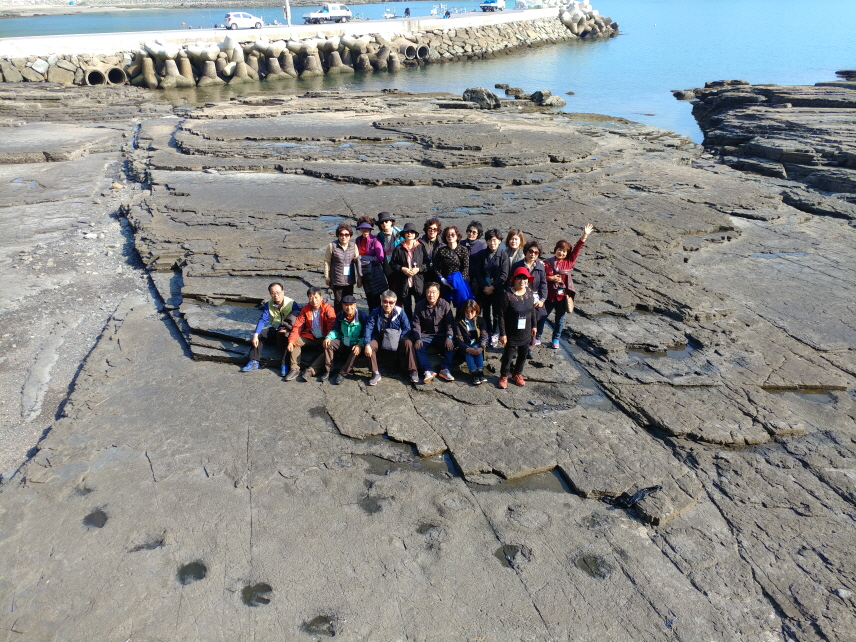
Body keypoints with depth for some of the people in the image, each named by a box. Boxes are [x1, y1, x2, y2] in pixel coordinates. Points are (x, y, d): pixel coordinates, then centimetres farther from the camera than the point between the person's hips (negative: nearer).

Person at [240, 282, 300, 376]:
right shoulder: (268, 304, -3)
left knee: (288, 338, -37)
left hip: (288, 332, -5)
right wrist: (255, 335, -22)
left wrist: (287, 330, -31)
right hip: (275, 330, 5)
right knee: (258, 334, -15)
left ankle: (284, 365, -35)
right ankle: (254, 362, -16)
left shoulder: (291, 304, -16)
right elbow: (262, 320, -9)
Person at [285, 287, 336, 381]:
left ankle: (311, 370, -32)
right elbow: (298, 326, -3)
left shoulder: (328, 309, -12)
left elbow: (332, 326, -21)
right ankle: (295, 369, -19)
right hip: (310, 337, 4)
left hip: (323, 338, -4)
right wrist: (291, 341, -17)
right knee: (295, 342, -16)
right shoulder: (306, 309, 1)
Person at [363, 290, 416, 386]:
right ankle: (375, 373, -20)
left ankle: (412, 371, -17)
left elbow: (407, 328, -14)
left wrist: (398, 338, -28)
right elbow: (368, 328, -20)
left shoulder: (400, 312, -15)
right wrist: (367, 344, -33)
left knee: (408, 343, -27)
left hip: (397, 340, 0)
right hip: (380, 340, 0)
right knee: (371, 345, -29)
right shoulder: (375, 313, -14)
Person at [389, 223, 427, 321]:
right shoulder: (399, 248, 2)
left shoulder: (420, 247, 2)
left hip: (418, 283, -1)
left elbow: (427, 263, 3)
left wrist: (418, 269, -12)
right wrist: (402, 269, -11)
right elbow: (392, 263, 4)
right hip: (403, 282, 1)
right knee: (407, 307, 10)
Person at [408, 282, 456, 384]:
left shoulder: (445, 305, -3)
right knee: (418, 346, -29)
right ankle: (427, 371, -32)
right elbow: (416, 323, -2)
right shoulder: (420, 305, -1)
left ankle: (445, 369, -27)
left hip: (441, 335, 0)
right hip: (425, 335, 0)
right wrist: (418, 338, -16)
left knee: (451, 344, -28)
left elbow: (450, 322, -5)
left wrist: (449, 337, -21)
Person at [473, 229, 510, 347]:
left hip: (498, 290, -2)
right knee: (485, 313, 9)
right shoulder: (481, 254, 0)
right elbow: (476, 272, -2)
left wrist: (492, 287, -13)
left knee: (496, 313, 8)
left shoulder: (503, 255, -6)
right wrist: (484, 286, -11)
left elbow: (504, 275, -10)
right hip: (484, 289, 2)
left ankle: (495, 335, 22)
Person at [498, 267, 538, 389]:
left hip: (526, 333, 5)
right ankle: (504, 376, 30)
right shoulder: (508, 295, -20)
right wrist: (502, 334, -16)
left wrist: (533, 326, 15)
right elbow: (502, 316, -16)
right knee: (508, 356, 7)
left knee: (523, 355, 18)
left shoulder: (529, 292, -4)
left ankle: (517, 374, 40)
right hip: (511, 333, -5)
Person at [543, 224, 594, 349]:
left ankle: (556, 339, 28)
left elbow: (577, 249, -3)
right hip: (549, 296, -2)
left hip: (563, 296, 2)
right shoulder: (547, 263, -4)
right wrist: (551, 278, -21)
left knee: (560, 319, 12)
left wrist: (585, 235, -10)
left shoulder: (569, 262, 2)